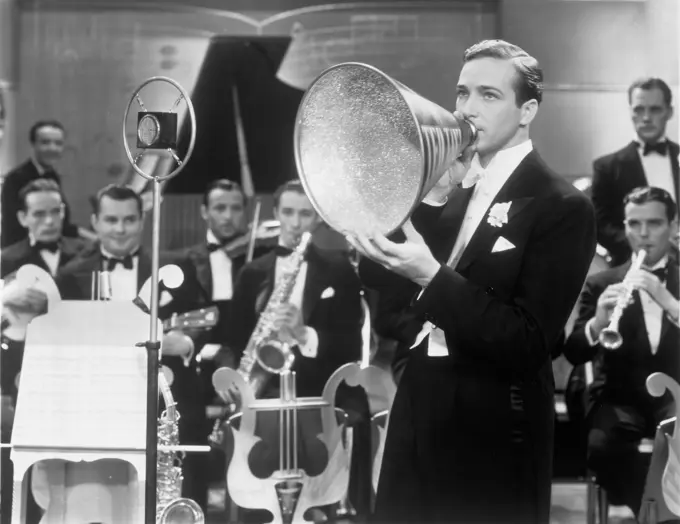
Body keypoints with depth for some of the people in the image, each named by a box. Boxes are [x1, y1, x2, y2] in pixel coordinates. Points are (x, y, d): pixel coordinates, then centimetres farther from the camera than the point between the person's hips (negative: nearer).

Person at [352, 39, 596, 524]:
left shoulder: (562, 207, -11)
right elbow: (381, 284, 1)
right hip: (418, 414, 6)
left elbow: (529, 344, -18)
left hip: (494, 434, -6)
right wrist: (430, 199, -12)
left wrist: (433, 277, -28)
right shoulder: (451, 188, 9)